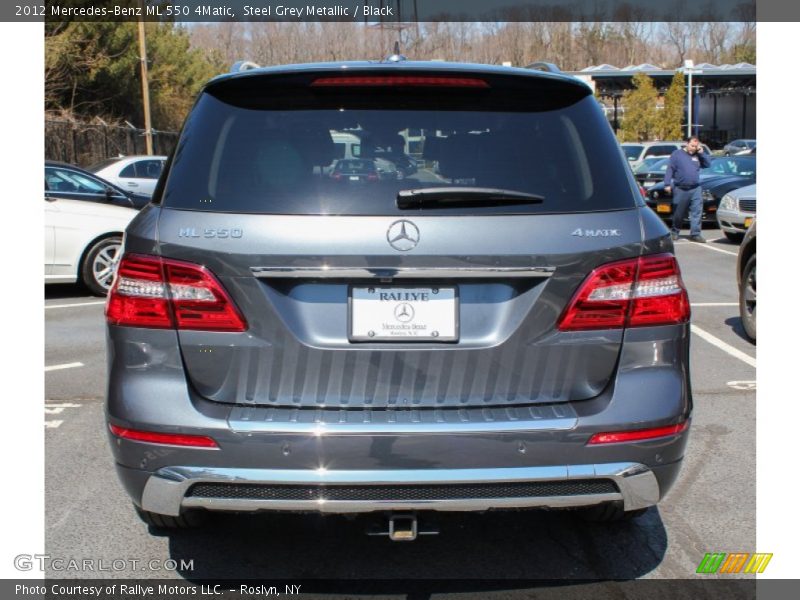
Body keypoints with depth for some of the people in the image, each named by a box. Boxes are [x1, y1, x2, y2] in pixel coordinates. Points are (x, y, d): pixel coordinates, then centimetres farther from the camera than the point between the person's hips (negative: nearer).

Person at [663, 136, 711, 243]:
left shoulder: (697, 156, 15)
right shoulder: (677, 154, 3)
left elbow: (708, 164, 11)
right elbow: (670, 170, -2)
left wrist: (701, 153, 2)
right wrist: (667, 184, -12)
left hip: (695, 189, 3)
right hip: (680, 189, -3)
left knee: (697, 212, -6)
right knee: (678, 213, 5)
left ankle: (695, 234, -5)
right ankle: (675, 232, 22)